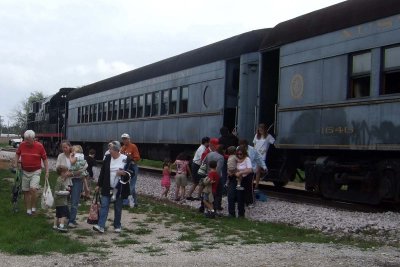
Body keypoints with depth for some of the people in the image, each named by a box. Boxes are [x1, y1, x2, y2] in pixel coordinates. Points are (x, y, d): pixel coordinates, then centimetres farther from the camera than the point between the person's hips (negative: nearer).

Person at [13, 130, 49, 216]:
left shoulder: (39, 146, -11)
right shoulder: (22, 145, -4)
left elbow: (45, 159, -3)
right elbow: (17, 154, 16)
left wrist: (47, 172, -7)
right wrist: (15, 163, 1)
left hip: (35, 171, -3)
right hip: (25, 172, 3)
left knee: (33, 189, -20)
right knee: (26, 191, 7)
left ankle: (33, 208, -3)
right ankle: (28, 210, 18)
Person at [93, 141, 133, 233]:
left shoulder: (126, 159, -6)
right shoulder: (107, 158, 3)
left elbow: (132, 172, -1)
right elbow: (102, 172, 9)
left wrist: (124, 173, -21)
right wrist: (99, 185, 10)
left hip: (119, 188, -2)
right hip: (107, 188, 2)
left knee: (118, 208, 8)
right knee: (104, 206, -6)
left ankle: (117, 226, 22)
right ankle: (101, 226, -10)